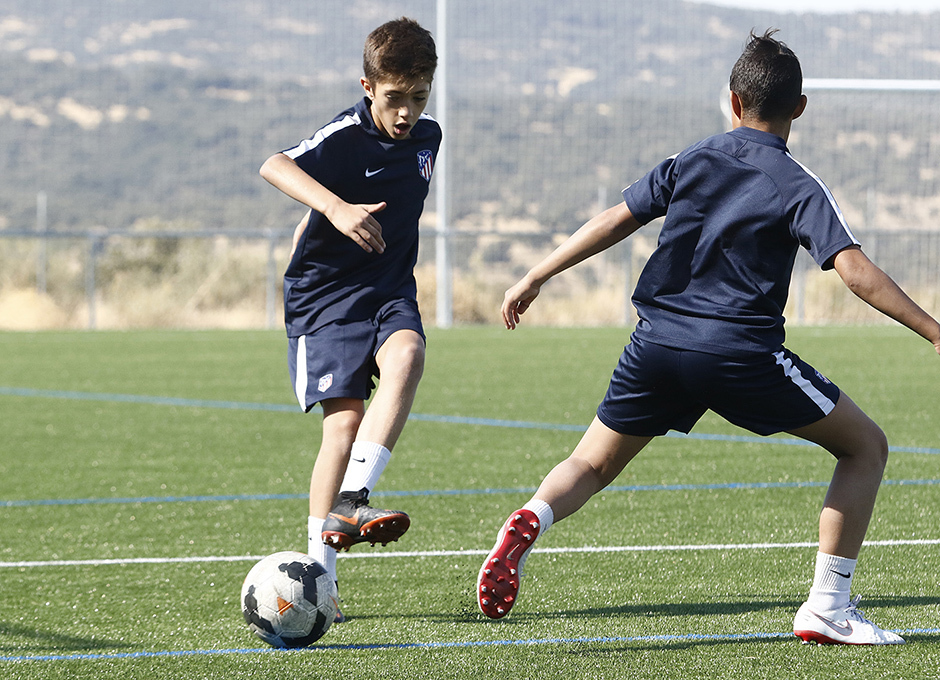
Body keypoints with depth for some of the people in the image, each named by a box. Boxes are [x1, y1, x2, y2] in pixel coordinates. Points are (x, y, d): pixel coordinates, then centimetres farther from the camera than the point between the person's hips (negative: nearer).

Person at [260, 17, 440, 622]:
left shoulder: (427, 137, 6)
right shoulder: (347, 136, -15)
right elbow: (275, 167, -34)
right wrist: (336, 209, -49)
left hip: (390, 286, 5)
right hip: (326, 289, -5)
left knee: (406, 356, -28)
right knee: (345, 417, -16)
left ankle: (350, 500, -35)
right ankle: (319, 568, -8)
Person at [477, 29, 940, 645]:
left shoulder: (692, 161, 11)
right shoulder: (798, 186, -2)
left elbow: (615, 221, 11)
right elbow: (855, 270, -12)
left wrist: (535, 278, 19)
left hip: (657, 341, 4)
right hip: (740, 352, -4)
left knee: (593, 464, 18)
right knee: (866, 447, 10)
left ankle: (532, 520, -17)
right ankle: (828, 607, 3)